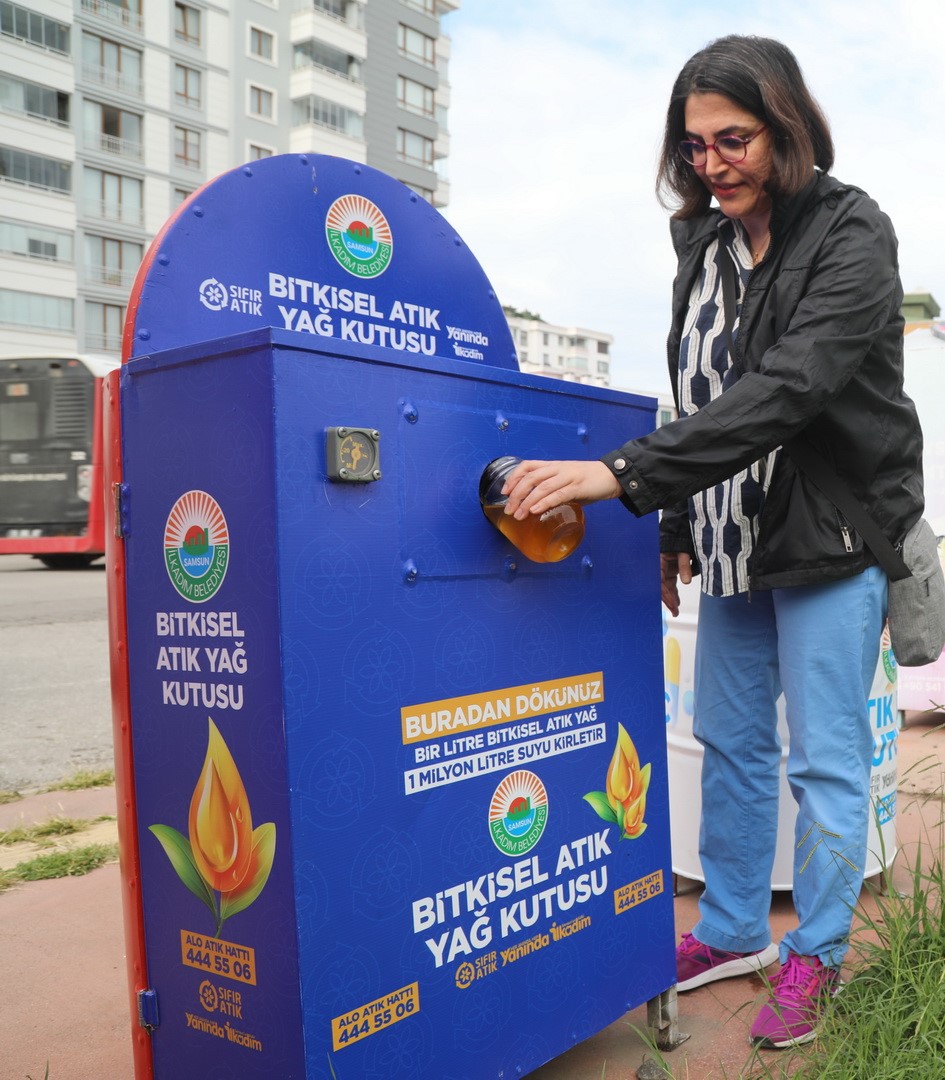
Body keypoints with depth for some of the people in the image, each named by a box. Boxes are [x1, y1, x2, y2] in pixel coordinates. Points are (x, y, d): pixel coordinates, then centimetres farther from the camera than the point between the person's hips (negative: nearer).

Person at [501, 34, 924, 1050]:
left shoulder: (850, 235, -15)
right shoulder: (705, 242, 6)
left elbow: (784, 392, -30)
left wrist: (621, 473, -38)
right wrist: (678, 529, 13)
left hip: (831, 540, -6)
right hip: (738, 544, 7)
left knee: (824, 761, 4)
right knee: (729, 742, 14)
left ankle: (814, 957, 24)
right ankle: (733, 933, 31)